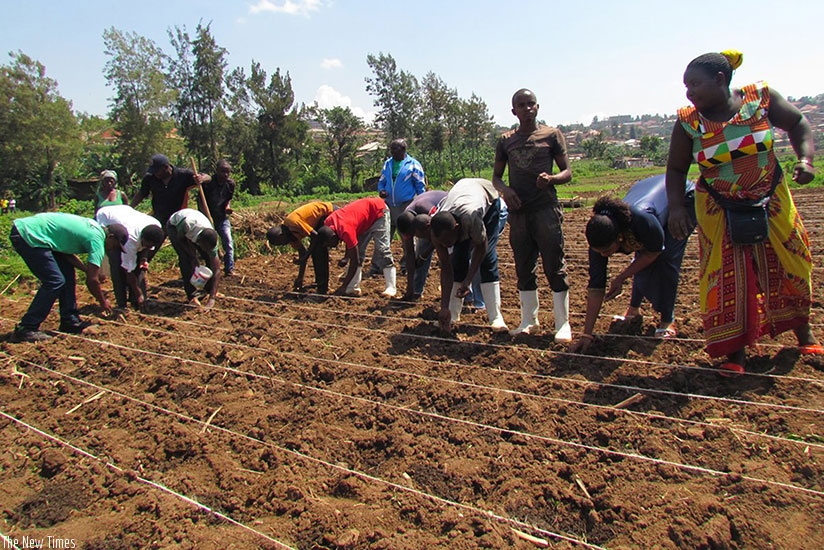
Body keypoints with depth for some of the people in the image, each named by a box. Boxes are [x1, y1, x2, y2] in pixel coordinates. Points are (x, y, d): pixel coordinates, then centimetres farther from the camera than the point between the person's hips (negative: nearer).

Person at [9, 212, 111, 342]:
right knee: (55, 281, -10)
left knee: (67, 274, 11)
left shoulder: (92, 227, 11)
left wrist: (87, 269, 11)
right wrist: (103, 301, 2)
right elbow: (92, 280, -13)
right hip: (28, 236, -10)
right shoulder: (97, 239, -14)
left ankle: (69, 321, 17)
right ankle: (25, 329, -4)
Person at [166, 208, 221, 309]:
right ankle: (192, 296, -14)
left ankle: (209, 290, 11)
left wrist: (212, 297, -34)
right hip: (175, 225, -3)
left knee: (210, 258, -9)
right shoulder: (187, 224, -45)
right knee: (187, 258, -21)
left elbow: (216, 270, -30)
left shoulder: (211, 240, -31)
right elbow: (180, 238, -19)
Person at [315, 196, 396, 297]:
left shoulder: (345, 230, -37)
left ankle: (391, 288, -17)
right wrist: (347, 256, -8)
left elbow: (355, 262, -32)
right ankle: (353, 288, 1)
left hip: (379, 211, -9)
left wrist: (344, 286, -28)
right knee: (357, 251, 1)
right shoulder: (327, 223, -14)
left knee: (381, 249, -17)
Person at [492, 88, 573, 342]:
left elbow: (567, 172, 4)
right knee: (524, 268, 10)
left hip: (546, 208, -3)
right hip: (518, 210, 3)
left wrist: (551, 178, -18)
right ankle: (529, 320, 21)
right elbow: (496, 176, 15)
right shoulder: (506, 140, 13)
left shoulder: (552, 135, 5)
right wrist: (505, 189, -7)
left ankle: (563, 324, 6)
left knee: (554, 267, -3)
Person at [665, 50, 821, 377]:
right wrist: (676, 206, -17)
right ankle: (736, 352, 12)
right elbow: (676, 169, -4)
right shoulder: (688, 122, -13)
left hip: (771, 202, 2)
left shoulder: (761, 98, -12)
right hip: (719, 212, -1)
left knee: (790, 266, 11)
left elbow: (797, 123, 3)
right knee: (726, 277, -2)